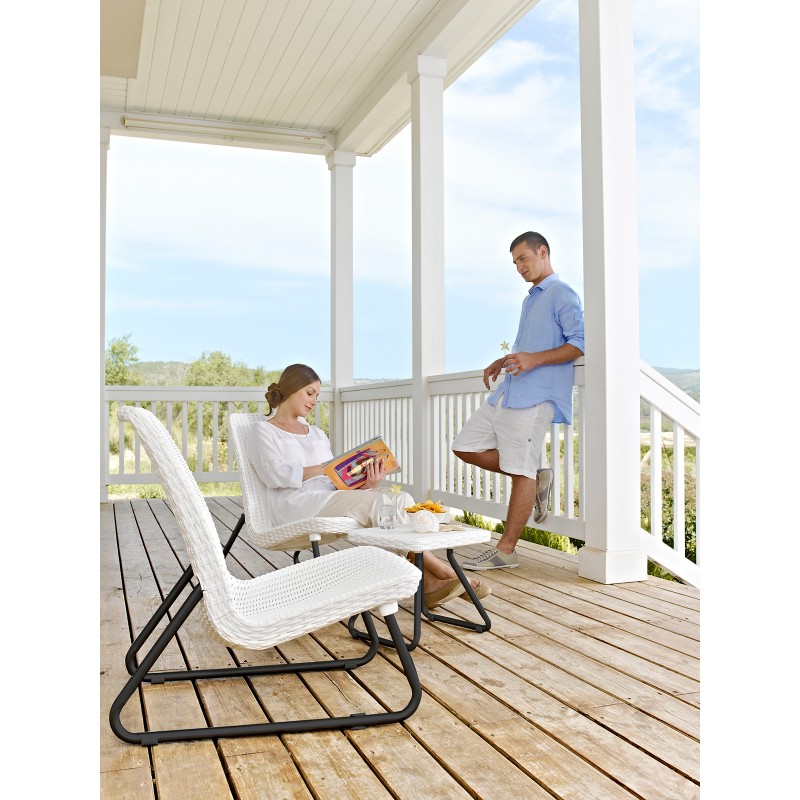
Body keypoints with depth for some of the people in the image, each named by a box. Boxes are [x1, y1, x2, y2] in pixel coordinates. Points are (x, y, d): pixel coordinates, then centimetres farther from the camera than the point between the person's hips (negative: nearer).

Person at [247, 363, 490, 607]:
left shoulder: (317, 434, 27)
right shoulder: (262, 431, 9)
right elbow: (274, 475, -10)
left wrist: (365, 483, -8)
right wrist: (323, 470, -14)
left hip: (331, 498, 7)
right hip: (298, 505, -6)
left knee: (401, 499, -20)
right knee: (379, 503, -26)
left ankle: (427, 581, -30)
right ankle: (441, 570, -15)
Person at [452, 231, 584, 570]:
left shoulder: (562, 295, -3)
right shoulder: (530, 299, 26)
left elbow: (580, 342, -14)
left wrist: (534, 360, -23)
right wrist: (503, 362, 19)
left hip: (536, 396, -10)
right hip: (508, 391, 10)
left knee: (521, 471, -7)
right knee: (466, 446, 7)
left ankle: (506, 549, 0)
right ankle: (536, 479, 13)